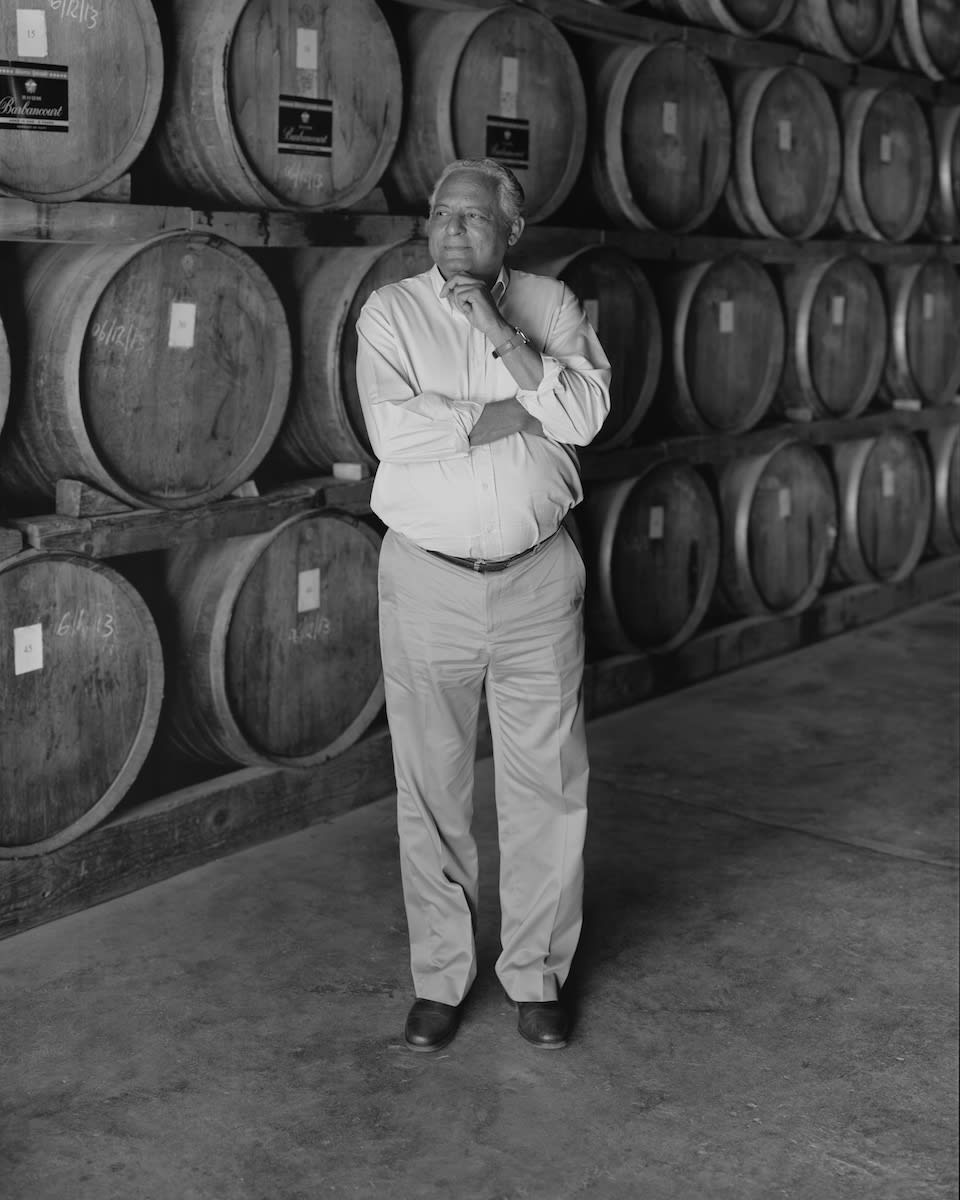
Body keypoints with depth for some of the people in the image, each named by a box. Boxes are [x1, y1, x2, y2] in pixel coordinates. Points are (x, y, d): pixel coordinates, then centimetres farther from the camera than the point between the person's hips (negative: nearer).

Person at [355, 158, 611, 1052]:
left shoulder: (550, 306, 4)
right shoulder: (390, 312, -1)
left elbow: (587, 414, -11)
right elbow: (394, 432, -17)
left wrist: (500, 335, -18)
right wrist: (516, 412, -13)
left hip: (537, 580, 1)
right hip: (426, 580, -1)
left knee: (547, 783, 6)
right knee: (430, 787, 7)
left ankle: (536, 971, 22)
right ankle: (439, 975, 23)